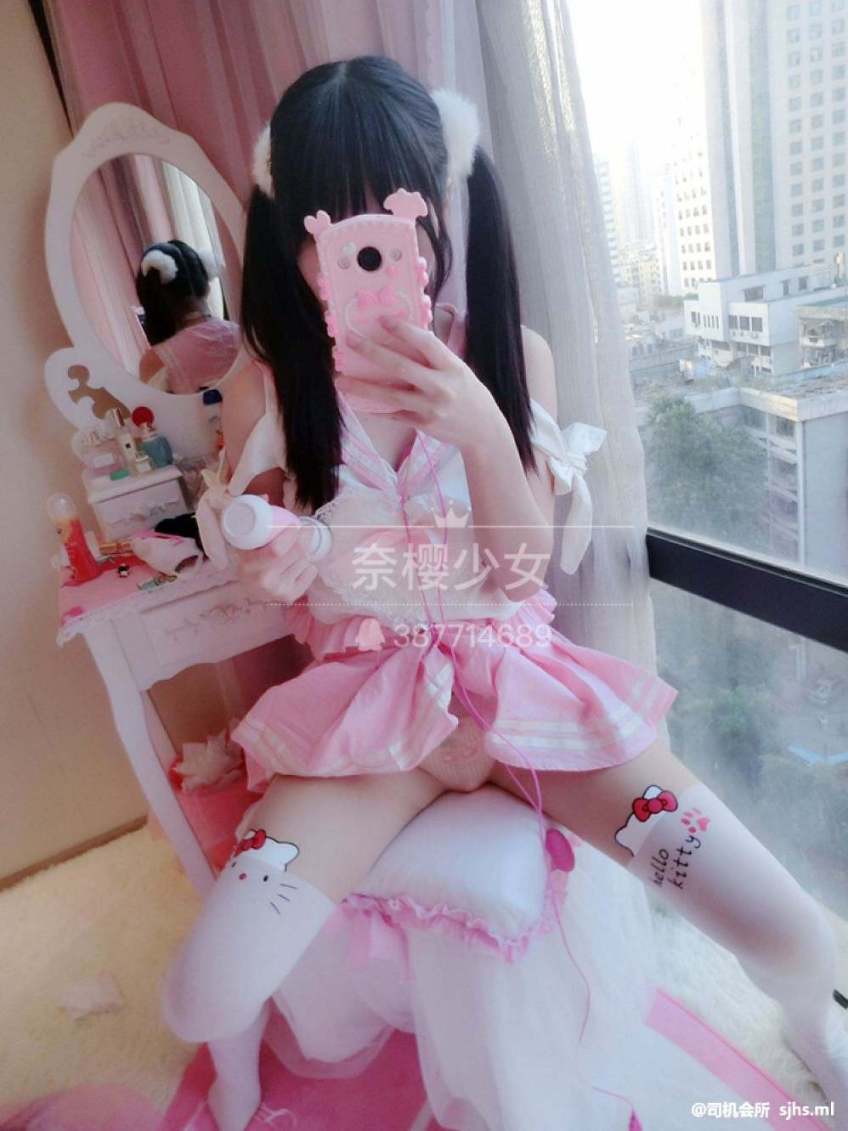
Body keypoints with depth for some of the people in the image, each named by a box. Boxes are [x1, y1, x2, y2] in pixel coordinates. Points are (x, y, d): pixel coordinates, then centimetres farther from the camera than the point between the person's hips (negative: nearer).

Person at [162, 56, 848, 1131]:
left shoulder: (509, 353, -4)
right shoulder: (267, 388, -6)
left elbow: (523, 568, -9)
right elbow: (273, 580, 5)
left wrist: (480, 429, -25)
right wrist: (267, 566, -19)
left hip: (516, 671, 1)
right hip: (367, 694, 0)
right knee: (201, 1000, -16)